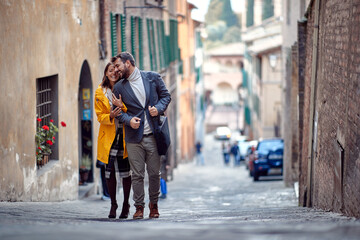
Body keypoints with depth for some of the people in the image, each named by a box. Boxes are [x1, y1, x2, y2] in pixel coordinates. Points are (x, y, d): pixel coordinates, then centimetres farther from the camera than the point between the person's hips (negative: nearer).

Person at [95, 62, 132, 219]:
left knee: (125, 171, -3)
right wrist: (110, 116, -16)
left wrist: (122, 107, -19)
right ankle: (113, 205, 11)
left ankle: (126, 205, 9)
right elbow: (100, 116, 4)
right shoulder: (100, 92, 5)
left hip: (124, 135, -1)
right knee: (109, 171, -1)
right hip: (108, 136, 1)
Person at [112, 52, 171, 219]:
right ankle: (139, 207, 10)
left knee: (155, 173, 4)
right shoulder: (119, 87, 6)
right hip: (134, 138, 1)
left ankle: (154, 205, 21)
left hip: (153, 135, 0)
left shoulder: (153, 78, 4)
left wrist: (159, 108, -8)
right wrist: (128, 119, -11)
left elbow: (166, 95, 11)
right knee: (137, 175, 0)